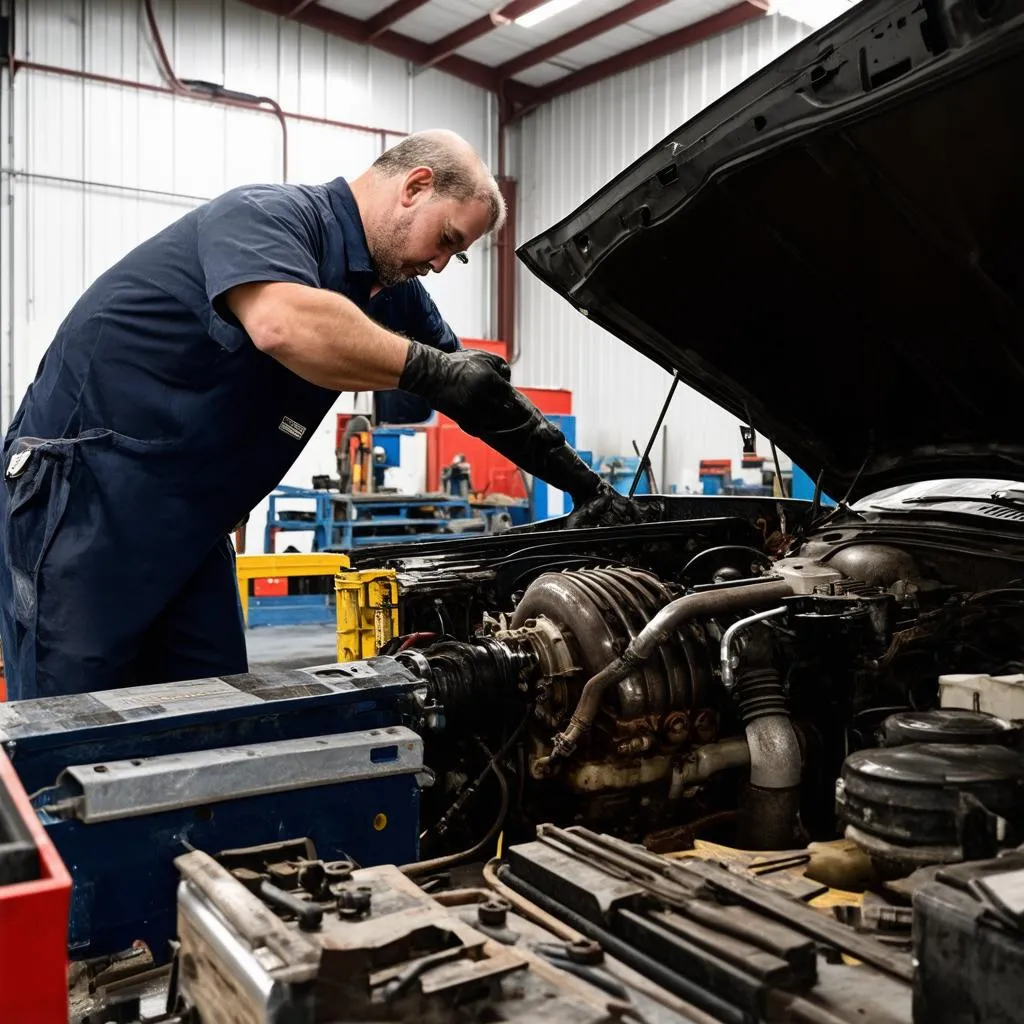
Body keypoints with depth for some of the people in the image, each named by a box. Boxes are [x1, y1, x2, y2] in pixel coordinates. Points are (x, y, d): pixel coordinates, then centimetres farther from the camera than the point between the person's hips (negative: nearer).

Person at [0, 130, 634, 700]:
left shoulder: (389, 292, 9)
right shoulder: (267, 216, -16)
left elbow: (480, 390, 15)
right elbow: (285, 325, -40)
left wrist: (579, 479, 11)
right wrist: (433, 371, -30)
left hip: (187, 521, 8)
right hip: (81, 493, -8)